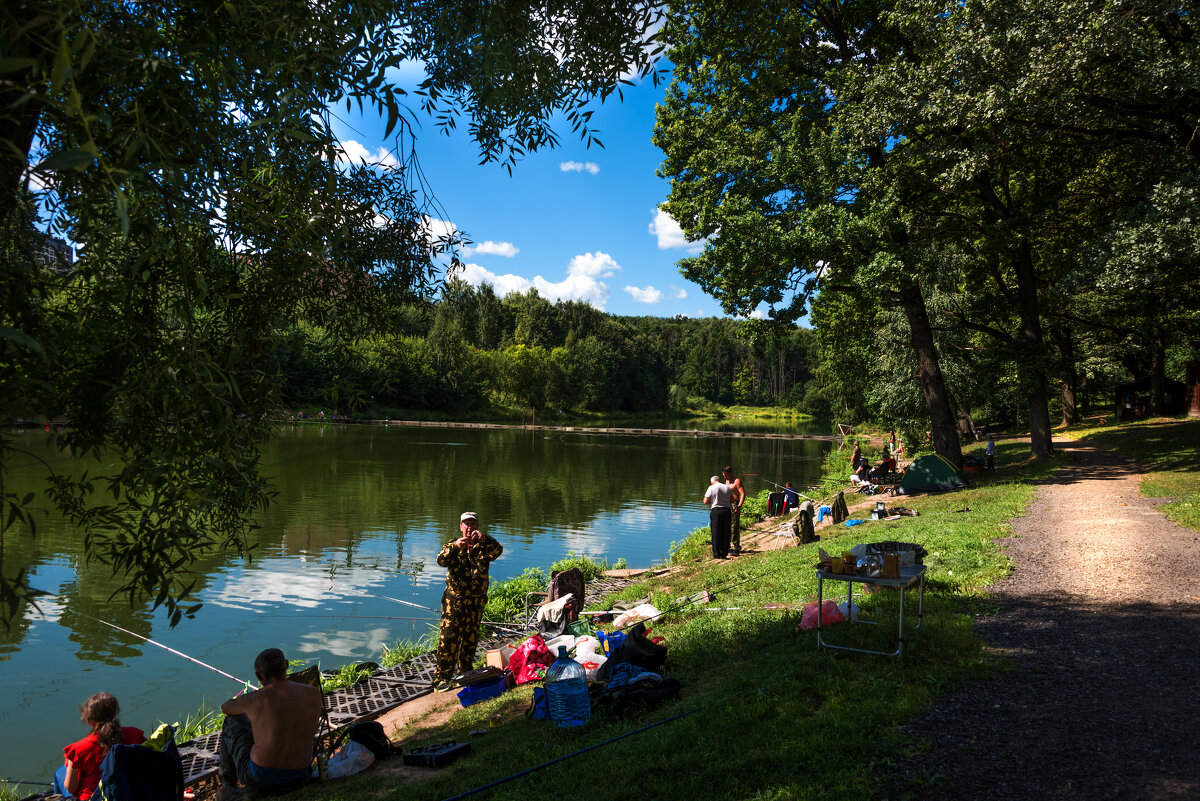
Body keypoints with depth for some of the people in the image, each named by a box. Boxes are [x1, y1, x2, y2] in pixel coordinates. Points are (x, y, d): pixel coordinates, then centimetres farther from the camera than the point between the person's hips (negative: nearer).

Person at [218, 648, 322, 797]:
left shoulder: (253, 700, -14)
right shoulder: (313, 694, -8)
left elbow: (225, 707, 12)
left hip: (261, 779, -3)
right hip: (300, 776, 3)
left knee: (232, 721, 20)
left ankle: (227, 784, 32)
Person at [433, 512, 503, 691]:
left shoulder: (483, 547, 8)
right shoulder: (453, 545, 5)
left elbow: (498, 550, -13)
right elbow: (441, 560, -14)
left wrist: (484, 538, -30)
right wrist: (455, 546, -32)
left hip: (476, 602, 3)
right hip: (454, 600, -3)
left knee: (471, 639, 12)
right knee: (449, 638, -8)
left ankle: (465, 673, 27)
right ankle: (441, 678, -3)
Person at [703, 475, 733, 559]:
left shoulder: (711, 488, -4)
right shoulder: (728, 488, 7)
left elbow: (705, 502, -6)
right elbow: (732, 501, 16)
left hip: (716, 511, -3)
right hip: (727, 510, 3)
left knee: (716, 533, 4)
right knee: (725, 533, 9)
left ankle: (717, 554, 4)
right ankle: (724, 554, 12)